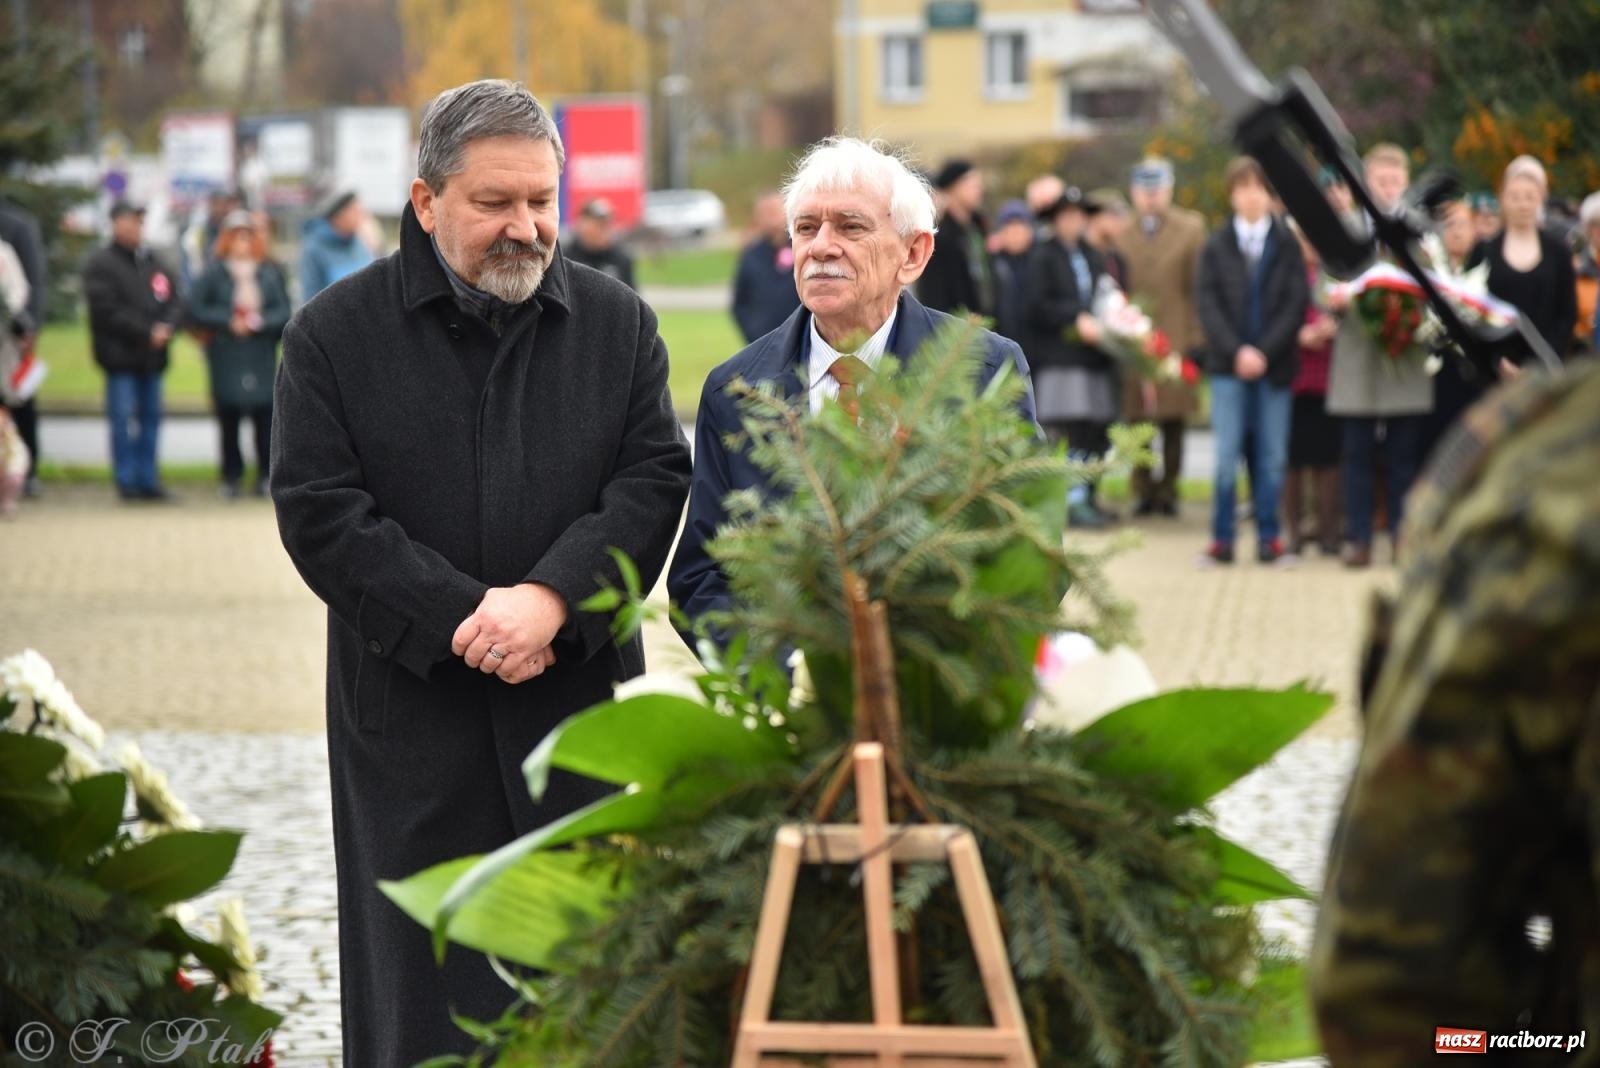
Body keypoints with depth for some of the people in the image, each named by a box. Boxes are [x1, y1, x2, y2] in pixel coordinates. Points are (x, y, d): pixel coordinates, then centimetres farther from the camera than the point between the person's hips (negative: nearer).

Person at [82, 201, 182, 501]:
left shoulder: (152, 262, 16)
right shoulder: (100, 263, -5)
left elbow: (172, 301, 15)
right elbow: (108, 309, -14)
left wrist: (167, 327, -7)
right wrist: (147, 333, -15)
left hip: (152, 353, 6)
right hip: (120, 353, -6)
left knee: (150, 415, 7)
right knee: (124, 417, -6)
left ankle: (147, 479, 12)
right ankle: (126, 481, -2)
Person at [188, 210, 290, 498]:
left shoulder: (270, 273, 8)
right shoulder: (214, 274, 2)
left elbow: (284, 312, 5)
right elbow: (195, 309, -1)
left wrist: (259, 321, -12)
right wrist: (228, 322, -10)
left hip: (262, 358, 1)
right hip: (226, 357, -1)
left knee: (265, 417, -4)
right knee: (228, 419, -1)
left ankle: (266, 477, 3)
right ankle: (231, 477, 7)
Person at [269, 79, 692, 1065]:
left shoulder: (617, 323, 6)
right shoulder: (337, 334, -1)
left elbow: (654, 479, -1)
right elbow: (319, 512, -7)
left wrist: (551, 597, -17)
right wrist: (462, 618, -15)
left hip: (580, 708, 2)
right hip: (411, 717, -2)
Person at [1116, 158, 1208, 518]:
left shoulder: (1190, 229, 6)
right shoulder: (1121, 234, 7)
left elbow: (1200, 286, 3)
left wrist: (1197, 337, -2)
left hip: (1177, 339, 0)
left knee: (1174, 421, 3)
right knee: (1138, 420, 1)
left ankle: (1168, 489, 13)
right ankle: (1144, 491, 11)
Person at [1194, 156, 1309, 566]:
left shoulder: (1288, 245, 5)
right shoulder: (1216, 246, 6)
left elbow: (1297, 303, -1)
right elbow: (1207, 302, 0)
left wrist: (1265, 352, -10)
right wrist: (1236, 351, -12)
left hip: (1274, 364, 0)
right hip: (1227, 364, 0)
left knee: (1272, 456, 3)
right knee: (1226, 456, -3)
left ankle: (1268, 539, 9)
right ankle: (1222, 540, 2)